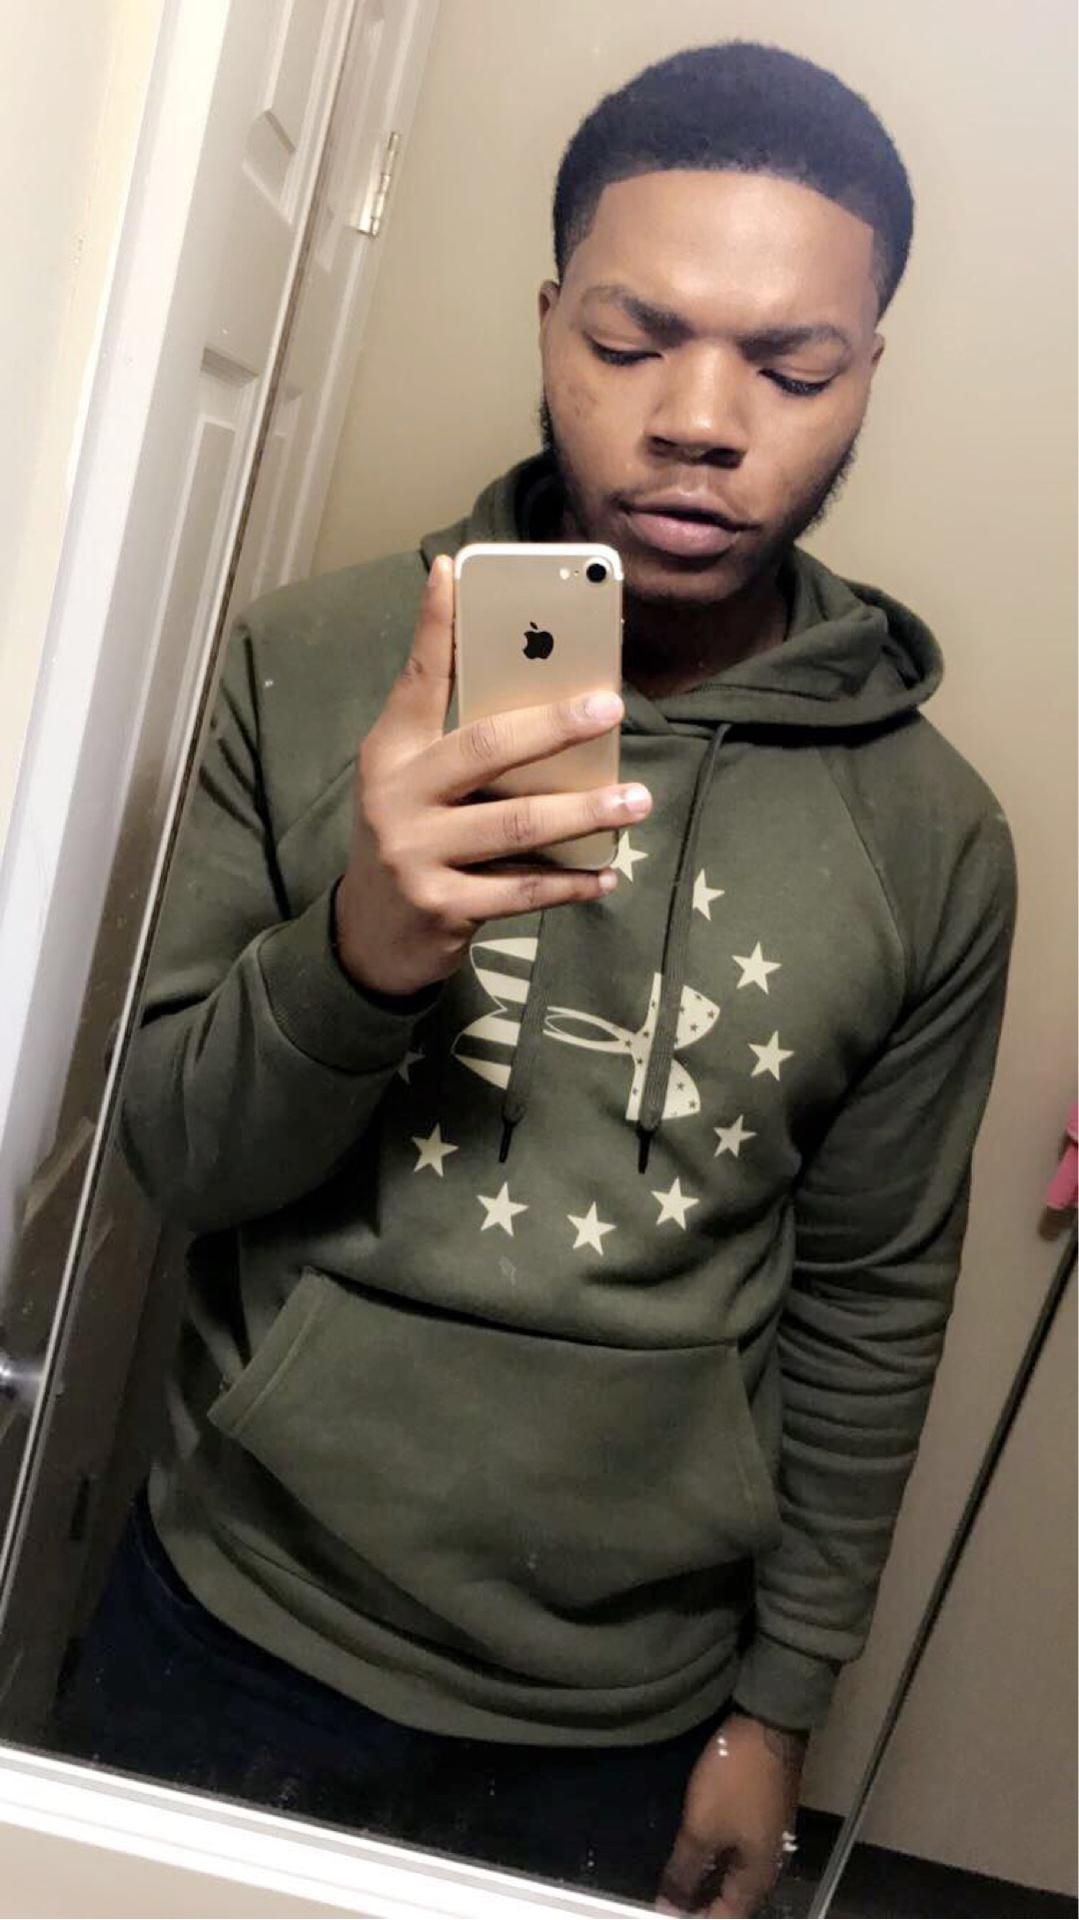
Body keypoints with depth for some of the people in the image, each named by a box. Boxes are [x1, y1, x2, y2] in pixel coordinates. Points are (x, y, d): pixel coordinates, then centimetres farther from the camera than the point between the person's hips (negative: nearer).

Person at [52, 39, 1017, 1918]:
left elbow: (871, 1308, -2)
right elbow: (170, 1150, -9)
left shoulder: (931, 842, -9)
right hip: (234, 1631, 1)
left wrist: (779, 1708, 4)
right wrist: (359, 949, -29)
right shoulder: (311, 667, -12)